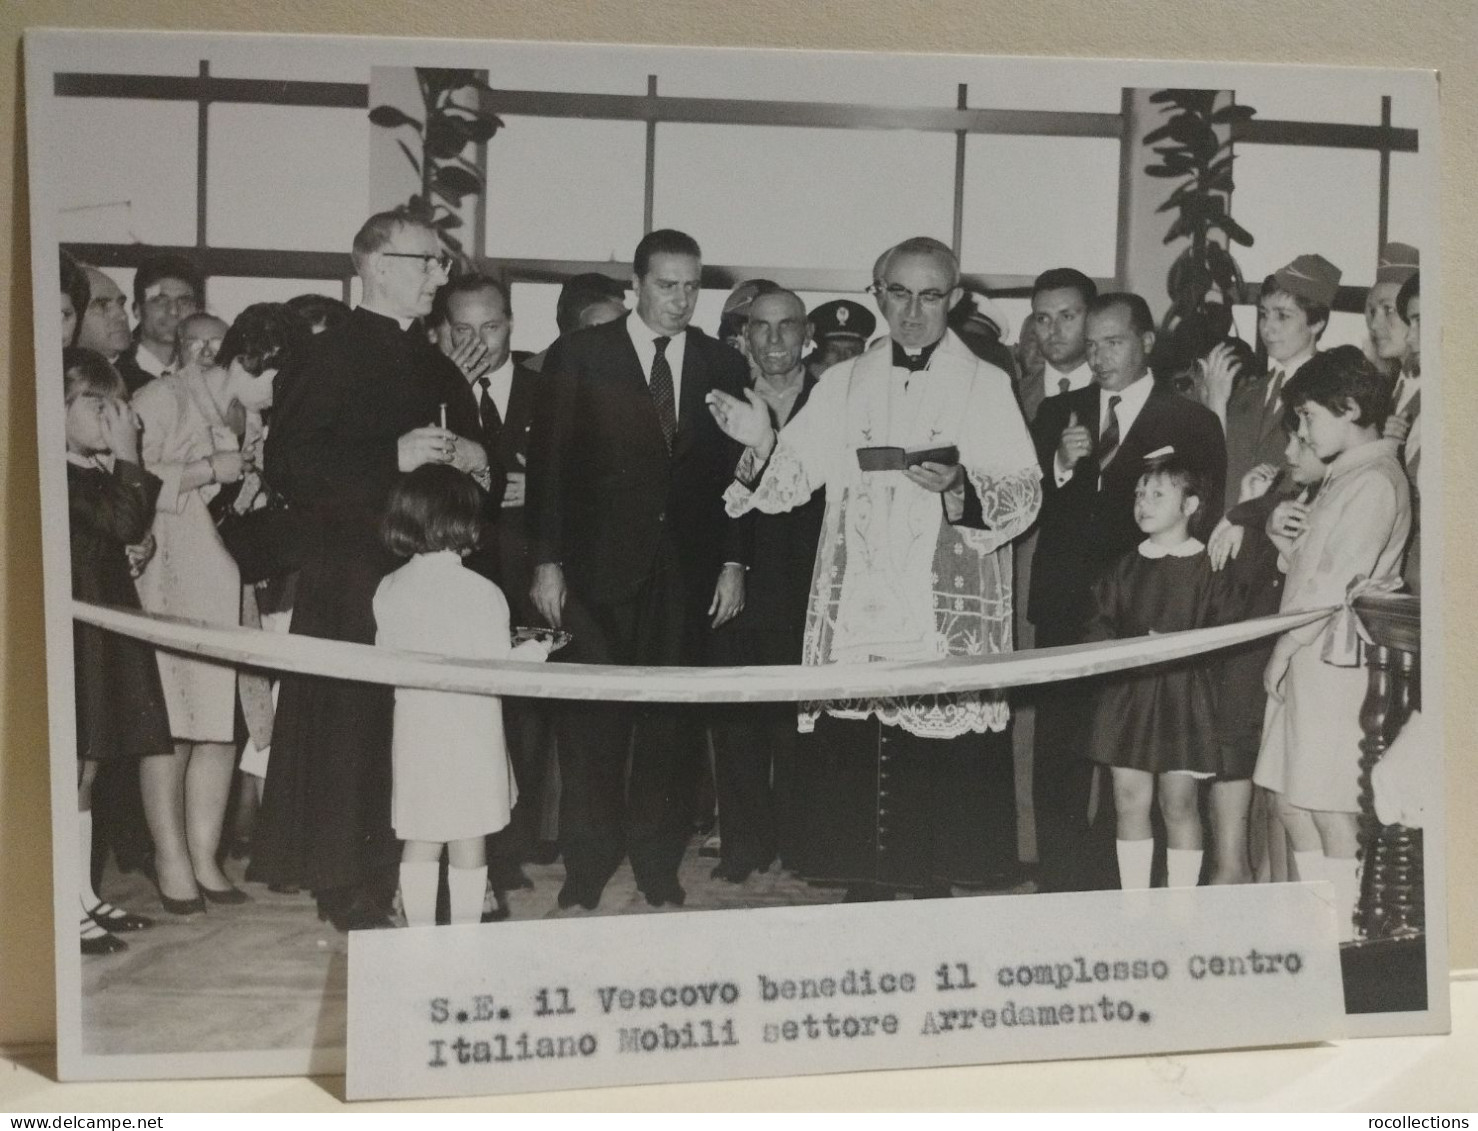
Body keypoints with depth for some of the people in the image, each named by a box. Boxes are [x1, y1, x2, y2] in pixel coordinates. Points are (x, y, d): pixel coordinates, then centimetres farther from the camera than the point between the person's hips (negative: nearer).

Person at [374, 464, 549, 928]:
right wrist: (535, 651, 5)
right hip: (470, 733, -4)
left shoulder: (388, 590, 0)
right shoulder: (482, 593, -15)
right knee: (468, 843, 7)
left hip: (414, 730, 5)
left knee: (419, 842, 13)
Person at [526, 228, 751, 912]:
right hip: (598, 567, -2)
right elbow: (548, 464, 1)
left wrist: (733, 561, 4)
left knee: (672, 723, 4)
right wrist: (547, 560, -5)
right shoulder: (579, 357, 3)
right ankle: (584, 874, 12)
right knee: (592, 724, 1)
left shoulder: (722, 365, 10)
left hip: (688, 569, 2)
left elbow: (735, 471, 10)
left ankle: (660, 869, 16)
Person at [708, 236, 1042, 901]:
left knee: (940, 767, -1)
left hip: (947, 614, -2)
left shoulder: (985, 385, 7)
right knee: (853, 756, 1)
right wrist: (760, 443, -13)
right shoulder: (843, 384, 14)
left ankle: (935, 884, 15)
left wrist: (959, 485, -19)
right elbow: (791, 479, 7)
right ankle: (865, 886, 17)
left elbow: (1025, 492, -1)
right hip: (857, 612, 2)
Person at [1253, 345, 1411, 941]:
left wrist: (1285, 646, -12)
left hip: (1337, 661, -10)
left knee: (1330, 808, -4)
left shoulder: (1375, 483, -13)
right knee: (1292, 802, 13)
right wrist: (1281, 532, 0)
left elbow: (1338, 582, -18)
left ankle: (1342, 936, 6)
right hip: (1308, 658, 10)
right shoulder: (1342, 476, 17)